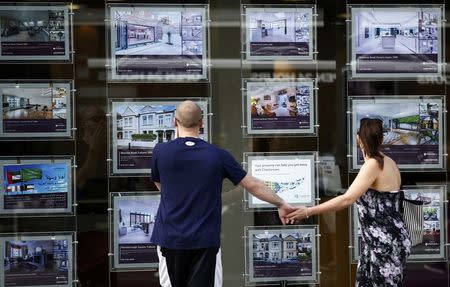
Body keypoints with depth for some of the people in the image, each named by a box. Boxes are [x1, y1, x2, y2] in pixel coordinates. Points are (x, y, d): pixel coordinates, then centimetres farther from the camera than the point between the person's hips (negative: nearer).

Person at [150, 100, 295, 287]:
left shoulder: (160, 152, -5)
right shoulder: (218, 156, -5)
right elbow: (253, 185, 2)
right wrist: (281, 204, 16)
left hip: (171, 237, 1)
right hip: (204, 240, -1)